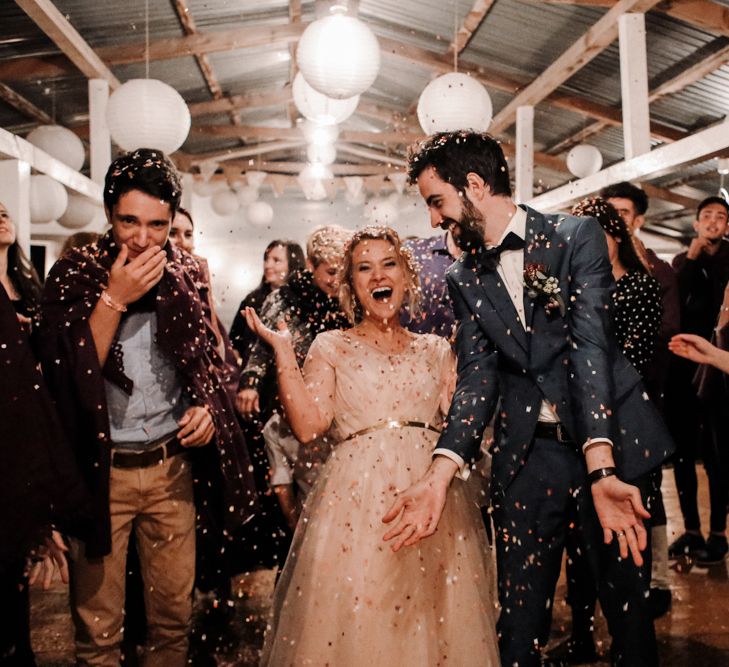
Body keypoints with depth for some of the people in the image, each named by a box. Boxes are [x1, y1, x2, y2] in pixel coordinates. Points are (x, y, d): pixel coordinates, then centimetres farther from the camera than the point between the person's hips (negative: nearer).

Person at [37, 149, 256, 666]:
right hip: (102, 469, -2)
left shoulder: (185, 274, 5)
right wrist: (113, 298, -18)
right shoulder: (73, 274, -3)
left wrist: (207, 406, -3)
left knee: (175, 613, 11)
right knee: (97, 622, 7)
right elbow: (67, 374, -12)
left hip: (173, 464, 3)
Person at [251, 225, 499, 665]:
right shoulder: (331, 347, 9)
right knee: (355, 624, -1)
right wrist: (283, 349, -5)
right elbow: (309, 426, -4)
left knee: (434, 625, 4)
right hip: (356, 500, -2)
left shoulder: (436, 351, 15)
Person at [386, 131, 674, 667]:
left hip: (608, 444, -3)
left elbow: (590, 344, -17)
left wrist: (601, 468, -28)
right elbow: (477, 377, -2)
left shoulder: (577, 236, -5)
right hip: (527, 455, 3)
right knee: (519, 620, 8)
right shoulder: (465, 280, 8)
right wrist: (440, 474, -18)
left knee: (628, 602, 8)